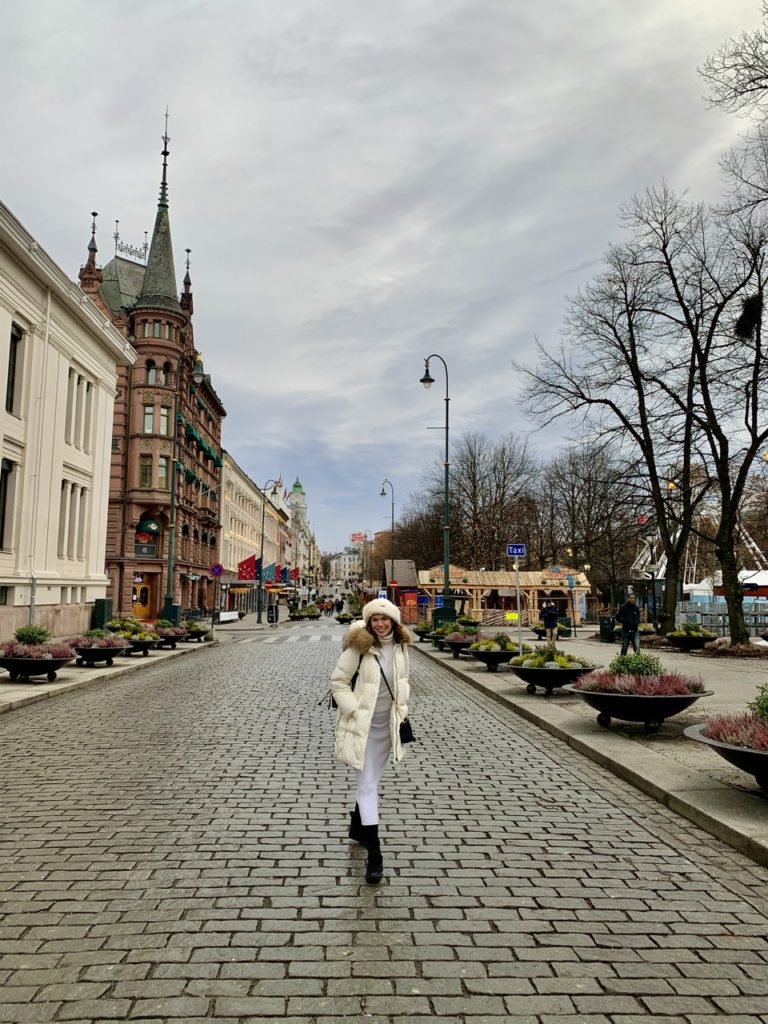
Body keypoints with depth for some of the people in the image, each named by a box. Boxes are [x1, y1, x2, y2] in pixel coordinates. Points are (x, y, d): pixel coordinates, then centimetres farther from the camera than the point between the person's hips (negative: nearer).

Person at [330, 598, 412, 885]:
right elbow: (337, 681, -11)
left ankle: (357, 826, 43)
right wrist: (354, 709, -15)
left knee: (372, 780, 20)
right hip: (363, 724, -5)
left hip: (388, 723, 5)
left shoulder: (401, 646, -1)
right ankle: (374, 853, 2)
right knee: (368, 784, -3)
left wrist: (402, 708, 7)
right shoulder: (359, 647, -17)